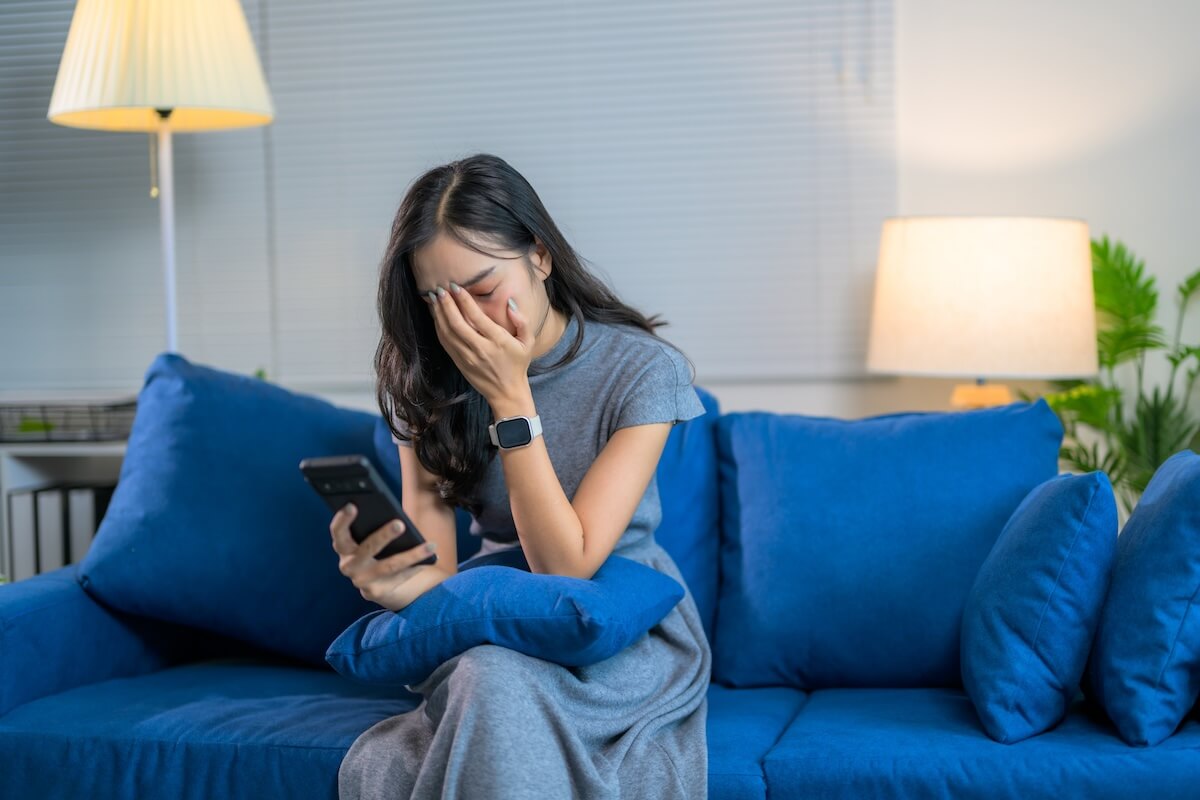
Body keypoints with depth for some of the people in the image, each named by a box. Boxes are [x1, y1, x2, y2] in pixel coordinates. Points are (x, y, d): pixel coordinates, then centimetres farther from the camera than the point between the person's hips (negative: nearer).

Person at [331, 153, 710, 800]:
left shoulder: (642, 370, -13)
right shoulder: (425, 379, -2)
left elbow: (566, 565, -19)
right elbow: (434, 573, -8)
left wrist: (510, 396, -23)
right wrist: (388, 580, -33)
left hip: (627, 642, -2)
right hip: (496, 635, 2)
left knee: (494, 680, -35)